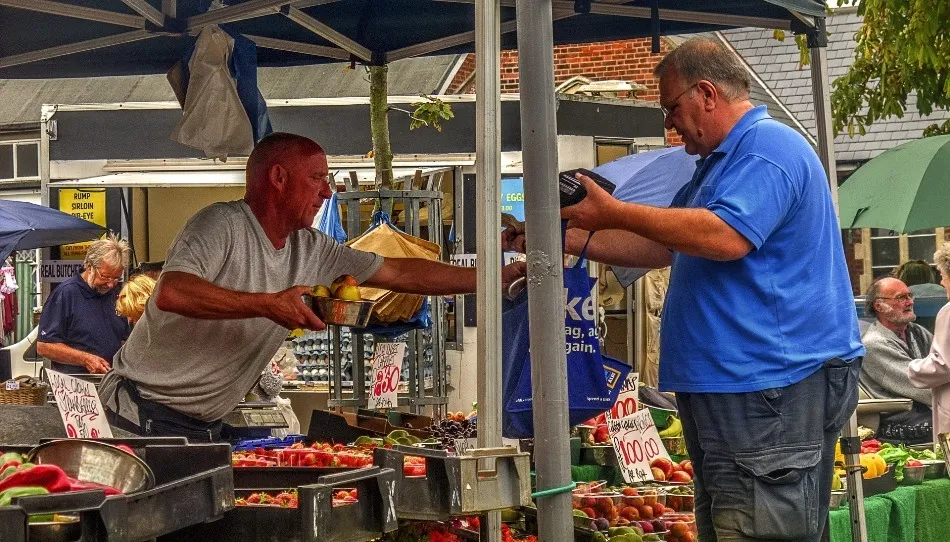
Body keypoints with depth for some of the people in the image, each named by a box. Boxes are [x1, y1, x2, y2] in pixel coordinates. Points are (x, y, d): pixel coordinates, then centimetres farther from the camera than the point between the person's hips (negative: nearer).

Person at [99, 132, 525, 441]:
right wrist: (268, 304, -36)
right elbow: (171, 294, -33)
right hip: (149, 412, -7)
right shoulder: (222, 225, -17)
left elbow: (400, 273, 12)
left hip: (206, 426, 7)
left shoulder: (312, 250, 7)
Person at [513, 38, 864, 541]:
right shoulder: (718, 164, 23)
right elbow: (661, 245, 26)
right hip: (722, 387, 11)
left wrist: (614, 212, -18)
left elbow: (725, 237, -25)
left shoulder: (768, 147, -11)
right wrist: (568, 240, 17)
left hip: (775, 387, -11)